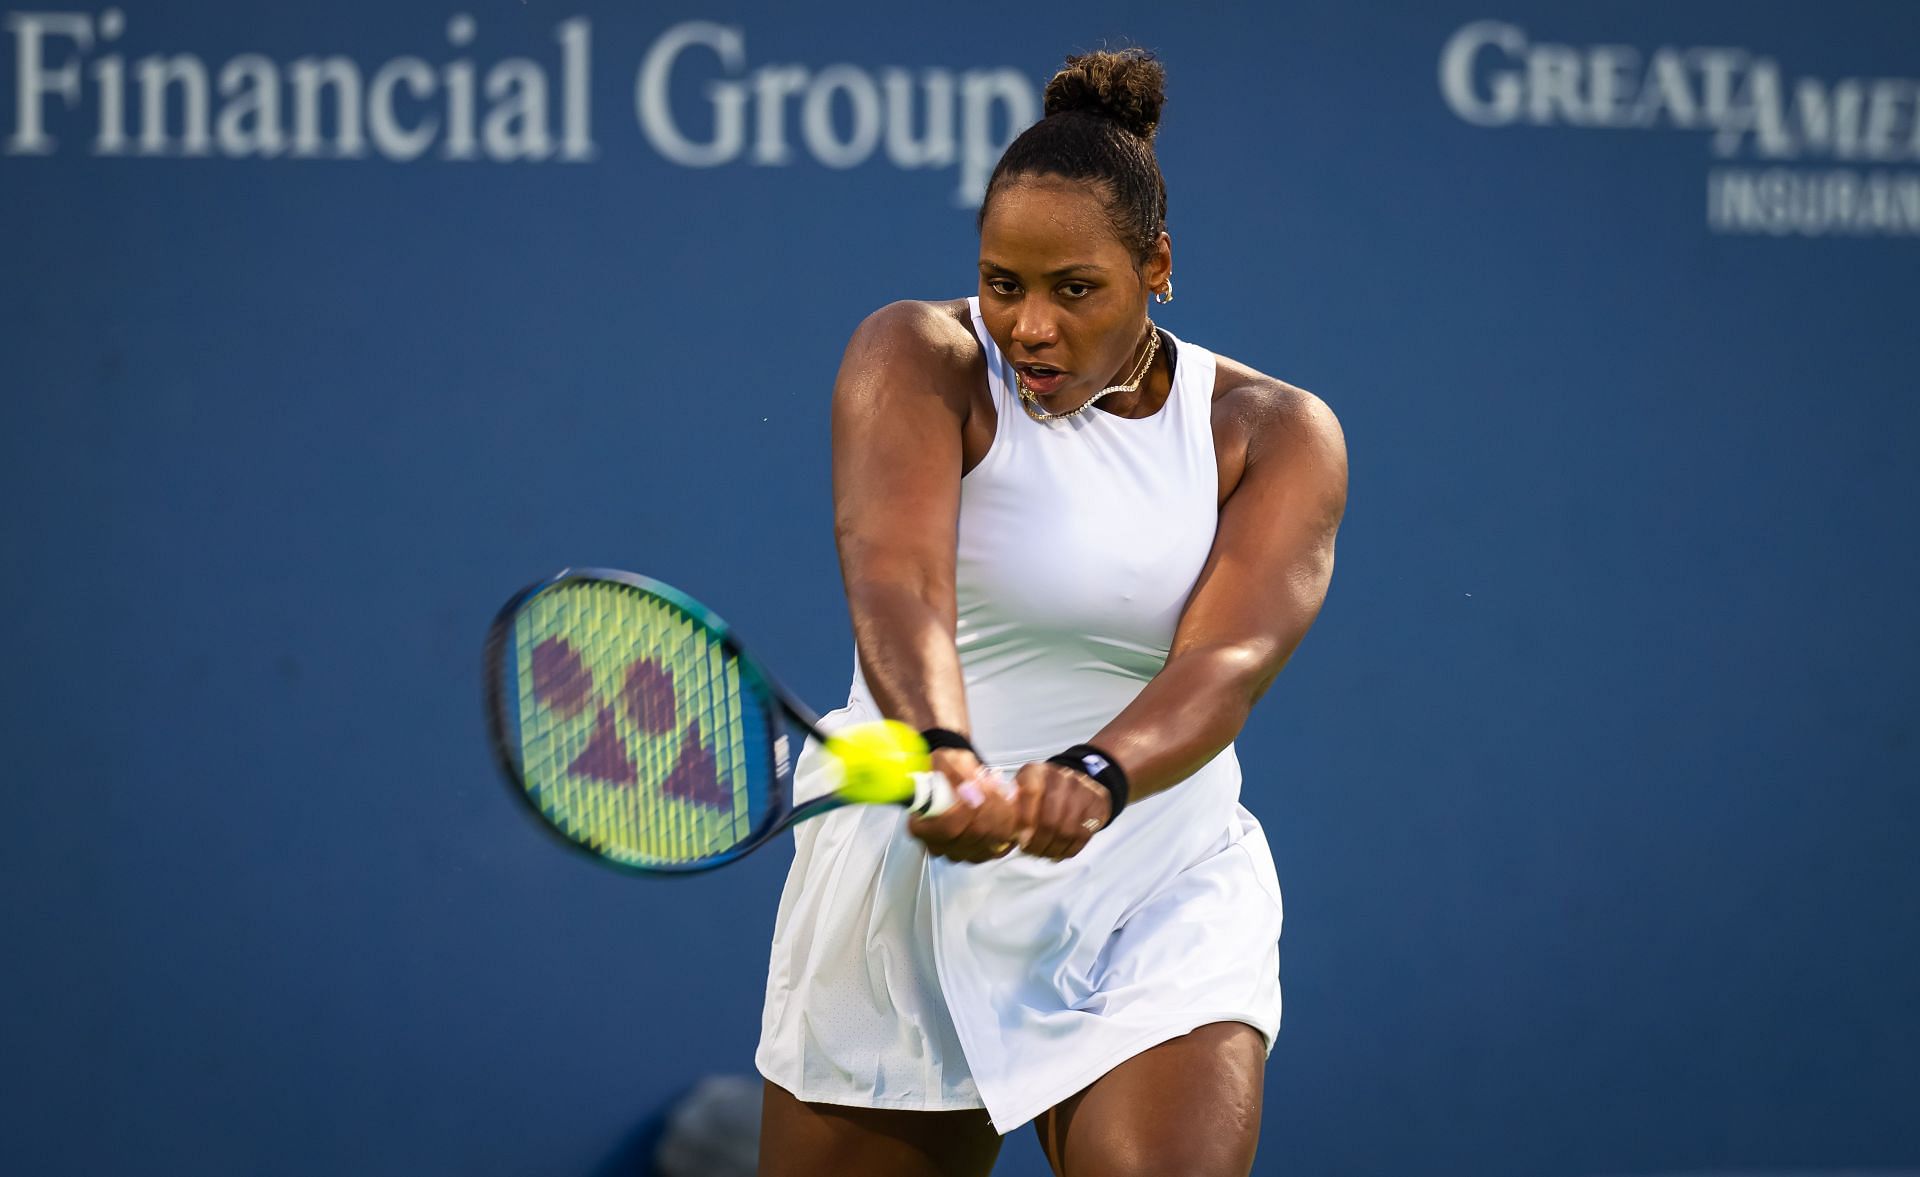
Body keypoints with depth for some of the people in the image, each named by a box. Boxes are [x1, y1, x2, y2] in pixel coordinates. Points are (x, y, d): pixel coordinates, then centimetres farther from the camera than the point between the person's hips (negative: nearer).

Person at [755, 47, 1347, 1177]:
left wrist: (1093, 777, -39)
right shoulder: (920, 361, -5)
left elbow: (1231, 659, -18)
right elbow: (894, 577, -24)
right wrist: (942, 755, -44)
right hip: (909, 880, 0)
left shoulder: (1279, 436, -1)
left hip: (1162, 889, 0)